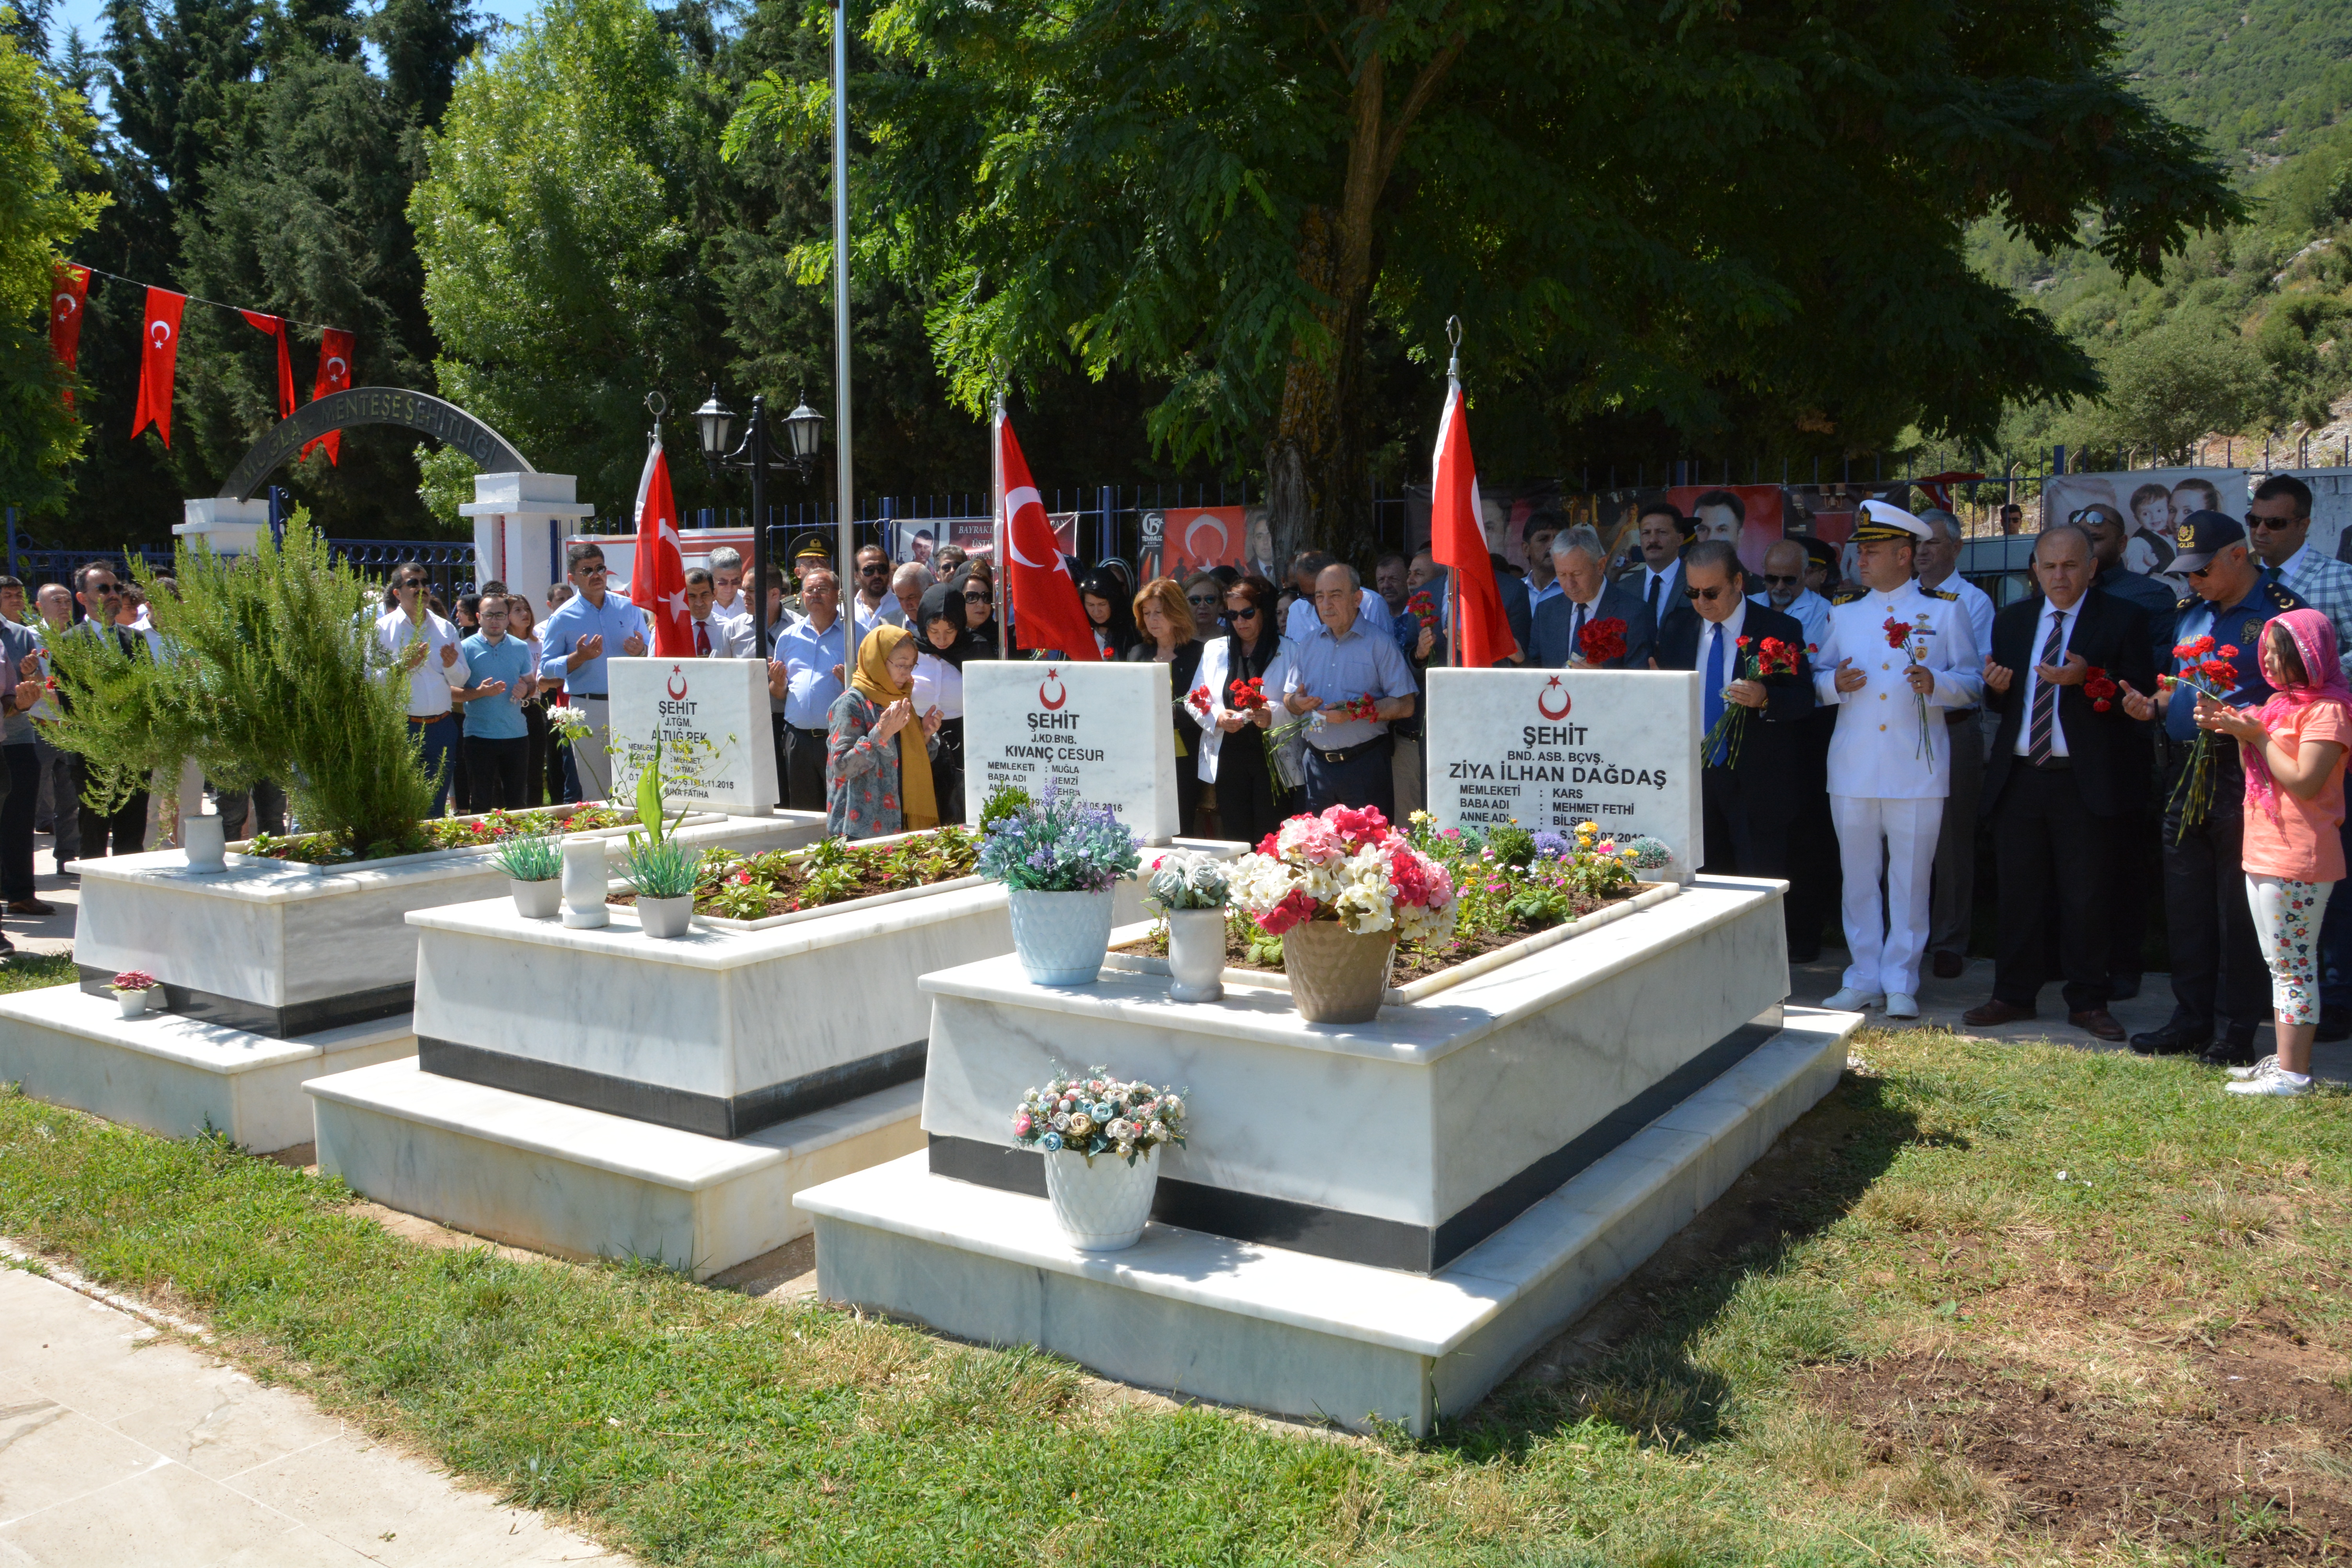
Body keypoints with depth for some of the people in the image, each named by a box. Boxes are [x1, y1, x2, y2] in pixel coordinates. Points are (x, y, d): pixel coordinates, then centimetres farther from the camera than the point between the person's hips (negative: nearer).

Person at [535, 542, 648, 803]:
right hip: (588, 710, -2)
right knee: (595, 794, 1)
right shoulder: (562, 618, 2)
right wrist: (579, 657, -15)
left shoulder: (629, 608, 9)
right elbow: (547, 668, 1)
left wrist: (640, 652, -8)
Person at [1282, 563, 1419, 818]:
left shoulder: (1380, 644, -3)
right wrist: (1297, 702, -5)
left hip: (1366, 765, -4)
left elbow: (1405, 706, -9)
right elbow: (1289, 699, 19)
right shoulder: (1307, 646, 13)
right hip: (1317, 765, 5)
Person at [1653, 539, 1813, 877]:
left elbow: (1804, 699, -5)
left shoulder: (1780, 630, -2)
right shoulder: (1678, 631, 10)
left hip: (1757, 785, -4)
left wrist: (1765, 699, -24)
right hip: (1694, 780, 4)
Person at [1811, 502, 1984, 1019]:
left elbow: (1974, 683, 3)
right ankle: (1864, 978, 16)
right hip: (1853, 767, 3)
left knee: (1910, 879, 1)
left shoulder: (1944, 609, 5)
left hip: (1917, 767, -3)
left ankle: (1901, 982, 10)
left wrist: (1937, 682, -18)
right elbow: (1818, 679, 15)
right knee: (1858, 876, 6)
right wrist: (1834, 682, -8)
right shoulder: (1842, 610, 13)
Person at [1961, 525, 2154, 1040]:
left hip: (2086, 781, -3)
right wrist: (1996, 686, -7)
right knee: (2018, 892, 9)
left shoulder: (2122, 619, 1)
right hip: (2018, 779, 4)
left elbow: (2141, 692, -8)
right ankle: (2014, 995, 19)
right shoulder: (2012, 620, 13)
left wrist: (2087, 679, -23)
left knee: (2086, 896, 3)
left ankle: (2088, 1002, 14)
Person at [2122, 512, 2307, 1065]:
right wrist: (2152, 703, 2)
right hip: (2183, 775, 7)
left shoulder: (2281, 611, -8)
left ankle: (2239, 1030, 11)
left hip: (2243, 776, -7)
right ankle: (2191, 1020, 22)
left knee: (2239, 910, 0)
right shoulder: (2191, 610, 14)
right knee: (2185, 906, 12)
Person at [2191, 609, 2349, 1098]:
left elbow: (2305, 782, -20)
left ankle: (2293, 1074, -2)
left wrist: (2257, 736, -13)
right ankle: (2284, 1059, 23)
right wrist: (2238, 731, 0)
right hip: (2264, 852, 9)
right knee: (2280, 964, 15)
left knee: (2295, 965, -6)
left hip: (2299, 859, -9)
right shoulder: (2280, 702, 15)